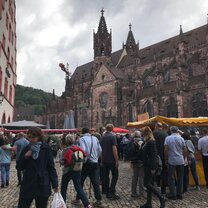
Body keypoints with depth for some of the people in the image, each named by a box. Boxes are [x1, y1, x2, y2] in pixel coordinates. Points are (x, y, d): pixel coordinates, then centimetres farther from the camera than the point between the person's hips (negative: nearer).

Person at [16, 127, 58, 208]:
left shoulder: (46, 149, -7)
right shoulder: (26, 149, 3)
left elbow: (51, 167, -5)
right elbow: (19, 167, 2)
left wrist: (55, 184, -7)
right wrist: (26, 156, -14)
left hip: (42, 186, -2)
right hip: (27, 186, 3)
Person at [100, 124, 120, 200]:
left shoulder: (103, 136, 6)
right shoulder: (112, 136, -14)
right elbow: (114, 149, -19)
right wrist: (117, 160, -15)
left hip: (104, 160, 7)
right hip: (111, 160, -6)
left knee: (106, 175, 15)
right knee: (115, 175, 2)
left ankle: (106, 191, 24)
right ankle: (111, 192, -3)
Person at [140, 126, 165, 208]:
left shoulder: (151, 142, -17)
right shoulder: (147, 142, 10)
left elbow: (154, 155, -21)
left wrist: (153, 168, -21)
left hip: (150, 166, -10)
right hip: (147, 166, 10)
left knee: (147, 184, -5)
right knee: (149, 184, 13)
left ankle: (162, 198, 4)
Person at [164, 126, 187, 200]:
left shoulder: (168, 138, -6)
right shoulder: (181, 138, 0)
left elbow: (166, 150, -9)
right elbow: (185, 150, 2)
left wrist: (166, 159, 1)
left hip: (171, 161, -2)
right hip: (180, 161, 2)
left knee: (171, 178, 6)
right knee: (180, 178, 11)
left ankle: (173, 195, 9)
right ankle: (179, 194, 18)